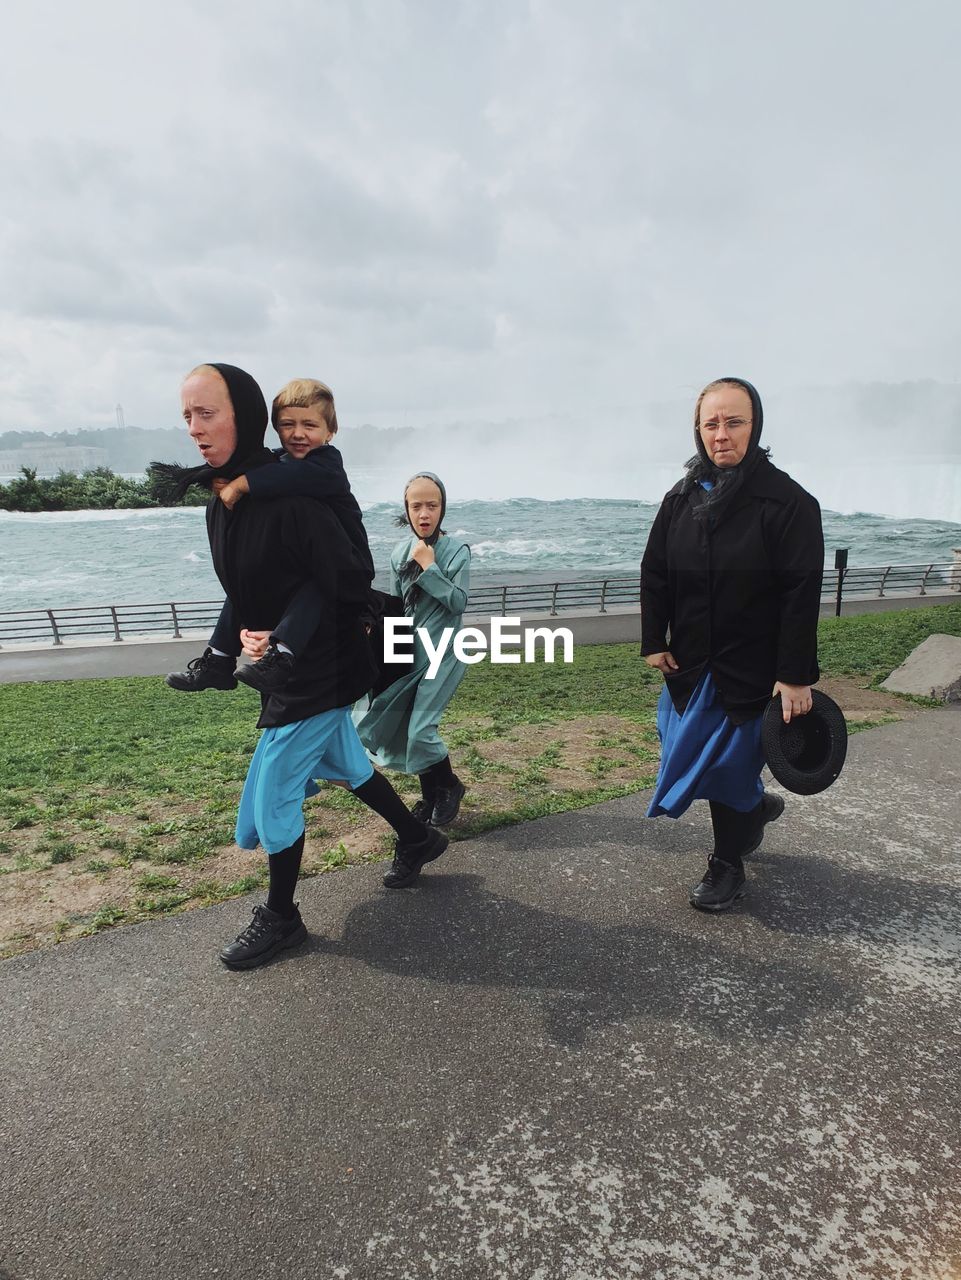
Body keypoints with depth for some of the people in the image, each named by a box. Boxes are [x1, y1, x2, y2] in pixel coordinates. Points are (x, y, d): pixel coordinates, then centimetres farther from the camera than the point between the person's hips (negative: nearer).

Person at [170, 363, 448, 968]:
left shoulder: (290, 495, -25)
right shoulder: (223, 500, 4)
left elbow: (350, 585, -26)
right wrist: (250, 634, -3)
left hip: (318, 675, -9)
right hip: (288, 668, 9)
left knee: (271, 794, 2)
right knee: (345, 764, 24)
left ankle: (280, 918, 26)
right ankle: (419, 837, 46)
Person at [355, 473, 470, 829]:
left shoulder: (456, 550, -9)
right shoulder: (400, 553, 4)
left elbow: (458, 602, -16)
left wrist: (429, 567, -18)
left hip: (442, 654, -5)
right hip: (411, 653, 5)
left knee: (420, 730, -11)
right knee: (402, 727, 7)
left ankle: (450, 787, 16)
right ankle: (430, 795, 28)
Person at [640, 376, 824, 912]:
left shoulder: (788, 501, -13)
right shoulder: (682, 498, 2)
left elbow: (802, 594, -15)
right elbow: (654, 574, 6)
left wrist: (795, 676, -17)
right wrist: (654, 641, 1)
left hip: (753, 667, -5)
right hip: (689, 664, 6)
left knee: (729, 765, 4)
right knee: (686, 757, 15)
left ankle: (728, 864, 27)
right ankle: (757, 806, 44)